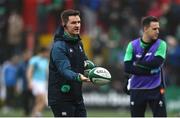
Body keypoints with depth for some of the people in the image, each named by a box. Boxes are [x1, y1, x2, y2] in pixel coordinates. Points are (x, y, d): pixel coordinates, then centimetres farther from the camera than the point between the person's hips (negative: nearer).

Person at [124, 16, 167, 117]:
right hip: (137, 89, 1)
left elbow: (156, 63, -18)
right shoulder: (133, 45, 0)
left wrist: (138, 64, -11)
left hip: (156, 90, -1)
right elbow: (127, 68, -11)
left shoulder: (161, 44, -2)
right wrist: (149, 70, -16)